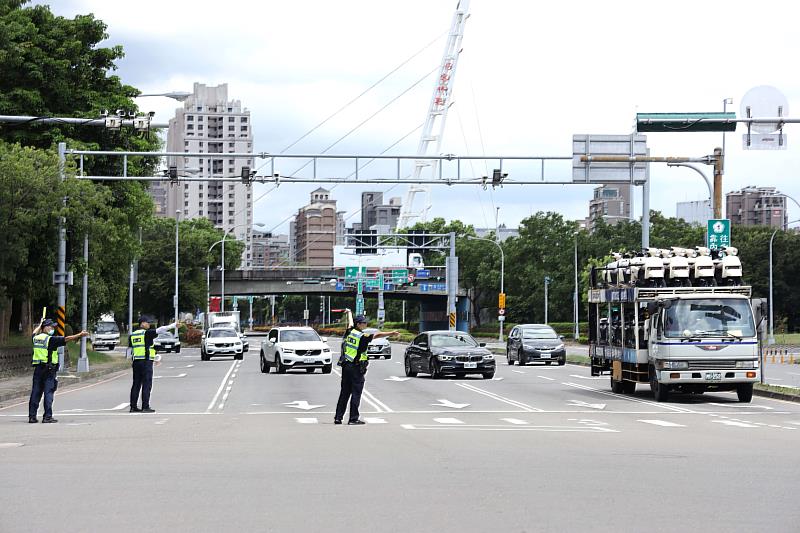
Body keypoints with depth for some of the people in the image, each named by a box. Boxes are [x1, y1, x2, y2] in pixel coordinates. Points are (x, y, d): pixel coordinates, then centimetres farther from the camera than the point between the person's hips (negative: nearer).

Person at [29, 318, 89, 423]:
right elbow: (66, 339, -12)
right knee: (48, 392, -4)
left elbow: (35, 333, 35)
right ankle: (47, 417, -6)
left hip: (37, 369, 7)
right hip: (49, 370, -6)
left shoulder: (36, 338, 10)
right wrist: (80, 335, -8)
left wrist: (40, 325, 51)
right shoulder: (51, 339, -10)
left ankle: (32, 416, 9)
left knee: (35, 392, 8)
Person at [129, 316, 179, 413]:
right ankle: (145, 407, -7)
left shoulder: (132, 335, 13)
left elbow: (130, 350, 17)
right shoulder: (147, 333, -7)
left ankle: (133, 406, 11)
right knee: (146, 384, -4)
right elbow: (160, 330, -11)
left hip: (136, 362, 7)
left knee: (136, 384, 11)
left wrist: (132, 362, 24)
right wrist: (174, 325, -8)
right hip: (146, 361, -7)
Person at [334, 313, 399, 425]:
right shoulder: (363, 337, -12)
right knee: (356, 393, -3)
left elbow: (350, 323, 28)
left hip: (346, 365, 7)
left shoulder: (349, 332, 7)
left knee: (344, 393, 12)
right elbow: (377, 335, -20)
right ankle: (353, 419, -3)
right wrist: (391, 333, -23)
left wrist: (349, 313, 48)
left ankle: (338, 417, 13)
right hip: (356, 368, -7)